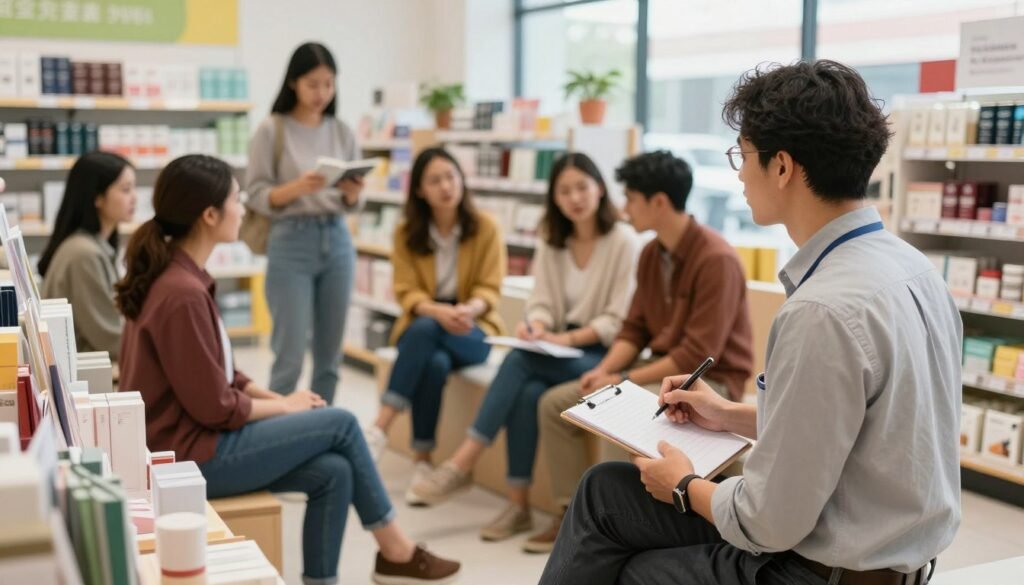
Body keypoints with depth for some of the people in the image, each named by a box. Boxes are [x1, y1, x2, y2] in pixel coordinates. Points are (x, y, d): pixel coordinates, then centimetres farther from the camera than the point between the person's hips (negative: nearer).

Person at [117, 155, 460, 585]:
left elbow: (218, 374, 15)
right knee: (340, 424, -4)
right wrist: (285, 407, -5)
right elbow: (215, 407, -20)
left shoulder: (176, 275, 8)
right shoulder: (181, 293, -24)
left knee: (333, 472, 0)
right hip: (189, 454, -9)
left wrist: (276, 397, 3)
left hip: (190, 437, 9)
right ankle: (394, 549, 13)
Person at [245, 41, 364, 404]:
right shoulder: (271, 131, -3)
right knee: (290, 356, -7)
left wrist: (353, 193, -12)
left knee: (329, 356, 7)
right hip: (291, 242, -4)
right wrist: (298, 186, -23)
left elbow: (352, 204, 10)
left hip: (337, 242, 4)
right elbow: (256, 195, -7)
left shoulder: (342, 132, 8)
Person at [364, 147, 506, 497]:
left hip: (473, 330, -1)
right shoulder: (406, 232, 0)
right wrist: (438, 310, -28)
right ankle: (422, 462, -29)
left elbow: (490, 289, -6)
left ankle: (380, 429, -35)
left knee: (426, 331, -36)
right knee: (434, 363, -35)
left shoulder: (485, 228, -4)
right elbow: (407, 292, -6)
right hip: (422, 323, 1)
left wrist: (469, 309, -30)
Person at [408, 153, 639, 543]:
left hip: (605, 353, -5)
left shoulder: (623, 241, -7)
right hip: (565, 350, 5)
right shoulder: (551, 242, 11)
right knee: (528, 392, -30)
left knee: (519, 361, -30)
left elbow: (620, 321, -11)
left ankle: (463, 464, -27)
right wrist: (536, 327, -18)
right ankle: (518, 506, -25)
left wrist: (568, 338, -22)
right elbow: (542, 302, 5)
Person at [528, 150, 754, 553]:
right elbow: (635, 329, 10)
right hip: (660, 368, 9)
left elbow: (698, 354, -25)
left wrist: (624, 380, -22)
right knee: (555, 404, -2)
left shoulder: (716, 259, -22)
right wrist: (604, 370, -9)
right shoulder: (651, 253, 5)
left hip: (709, 380, -8)